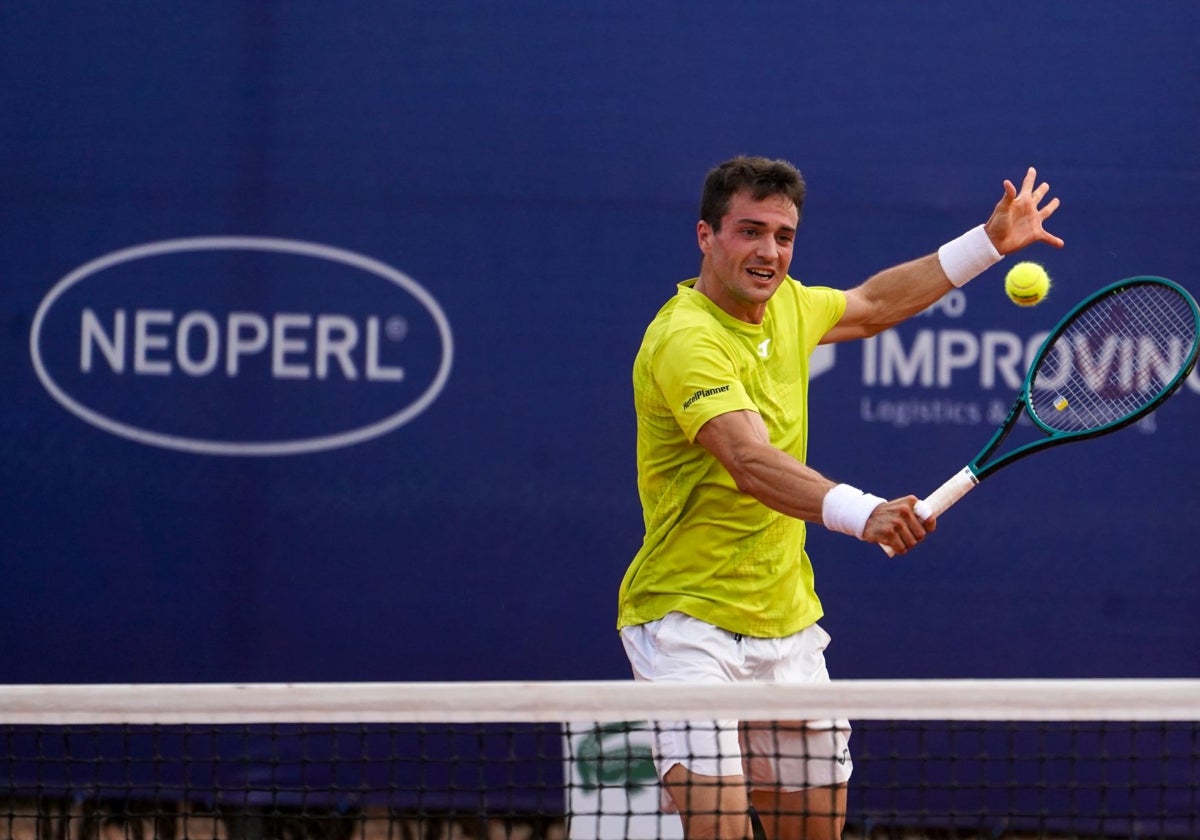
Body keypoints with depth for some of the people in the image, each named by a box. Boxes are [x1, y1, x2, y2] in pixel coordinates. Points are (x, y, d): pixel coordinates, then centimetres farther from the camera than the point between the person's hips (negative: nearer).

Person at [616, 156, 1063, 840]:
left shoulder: (787, 305, 6)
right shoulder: (685, 340, -21)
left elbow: (874, 304, 30)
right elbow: (752, 466, -36)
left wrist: (989, 242, 30)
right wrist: (862, 514, -52)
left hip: (786, 624, 8)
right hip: (688, 622, -8)